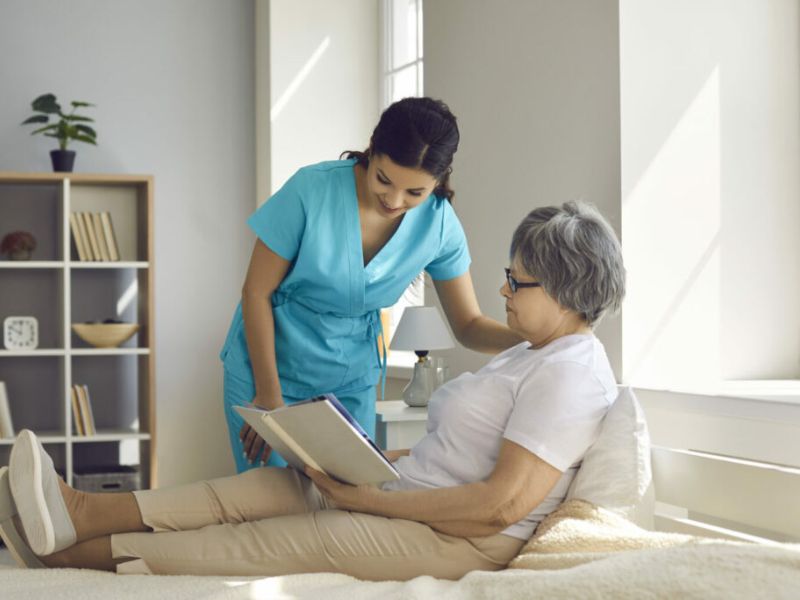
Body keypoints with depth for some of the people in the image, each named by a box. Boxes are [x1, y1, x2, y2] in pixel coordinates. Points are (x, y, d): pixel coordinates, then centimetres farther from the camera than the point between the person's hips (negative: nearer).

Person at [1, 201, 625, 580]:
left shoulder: (568, 374, -17)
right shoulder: (531, 355, 18)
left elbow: (501, 505, -25)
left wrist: (367, 498, -21)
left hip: (459, 539, -10)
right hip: (413, 496, 10)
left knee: (289, 539, -14)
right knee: (264, 484, -5)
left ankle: (84, 553, -10)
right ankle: (81, 512, -13)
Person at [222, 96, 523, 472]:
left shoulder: (439, 224, -11)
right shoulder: (312, 190, -21)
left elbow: (469, 326, -4)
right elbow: (257, 291, -13)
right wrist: (269, 396, -12)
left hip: (352, 383, 3)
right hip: (269, 367, -3)